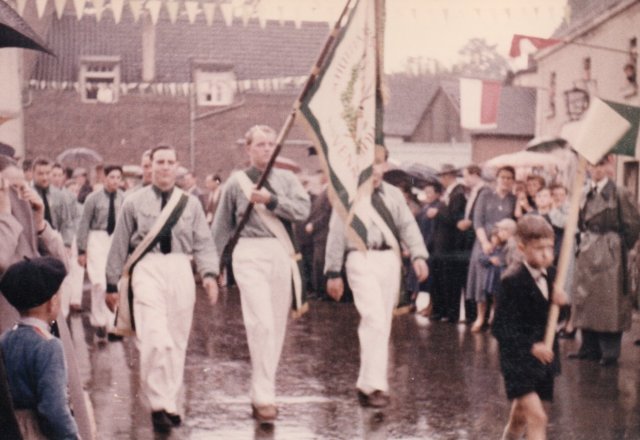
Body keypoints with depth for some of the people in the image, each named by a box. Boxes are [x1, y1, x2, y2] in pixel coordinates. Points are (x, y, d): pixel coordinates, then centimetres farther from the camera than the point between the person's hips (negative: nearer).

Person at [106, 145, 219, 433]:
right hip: (147, 269, -3)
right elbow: (119, 245, 9)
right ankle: (159, 404, -10)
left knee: (177, 342, 7)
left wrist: (209, 274, -8)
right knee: (155, 339, -17)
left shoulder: (190, 204, 10)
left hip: (180, 270, 3)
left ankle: (169, 403, 19)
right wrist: (111, 284, 9)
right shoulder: (134, 202, 5)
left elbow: (203, 243, 8)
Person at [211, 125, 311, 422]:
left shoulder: (287, 180, 12)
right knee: (261, 323, -16)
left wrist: (271, 200, -13)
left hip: (282, 253, 3)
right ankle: (264, 397, -15)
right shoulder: (236, 182, 7)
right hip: (250, 253, -3)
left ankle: (262, 393, 19)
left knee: (277, 327, 7)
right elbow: (221, 227, 11)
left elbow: (303, 210, -3)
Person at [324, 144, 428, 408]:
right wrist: (333, 272, 1)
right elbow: (336, 234, 3)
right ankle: (373, 385, -15)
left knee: (383, 324, 8)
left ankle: (368, 382, 19)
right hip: (362, 260, -5)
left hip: (390, 260, 5)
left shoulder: (393, 195, 15)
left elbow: (408, 226, 8)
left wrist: (418, 256, -7)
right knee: (375, 320, -16)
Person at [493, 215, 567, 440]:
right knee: (537, 418, -17)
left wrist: (561, 302, -8)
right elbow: (501, 327, -19)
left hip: (544, 358, 7)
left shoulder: (551, 274, 5)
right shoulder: (512, 280, -17)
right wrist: (531, 347, -29)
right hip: (518, 360, -7)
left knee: (520, 418, 20)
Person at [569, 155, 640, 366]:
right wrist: (584, 242, 6)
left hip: (609, 255, -6)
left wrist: (620, 247, -3)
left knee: (609, 302, -4)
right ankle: (590, 347, 19)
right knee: (586, 300, 9)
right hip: (587, 253, 6)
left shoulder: (619, 193, -8)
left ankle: (610, 351, 2)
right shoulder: (584, 194, 9)